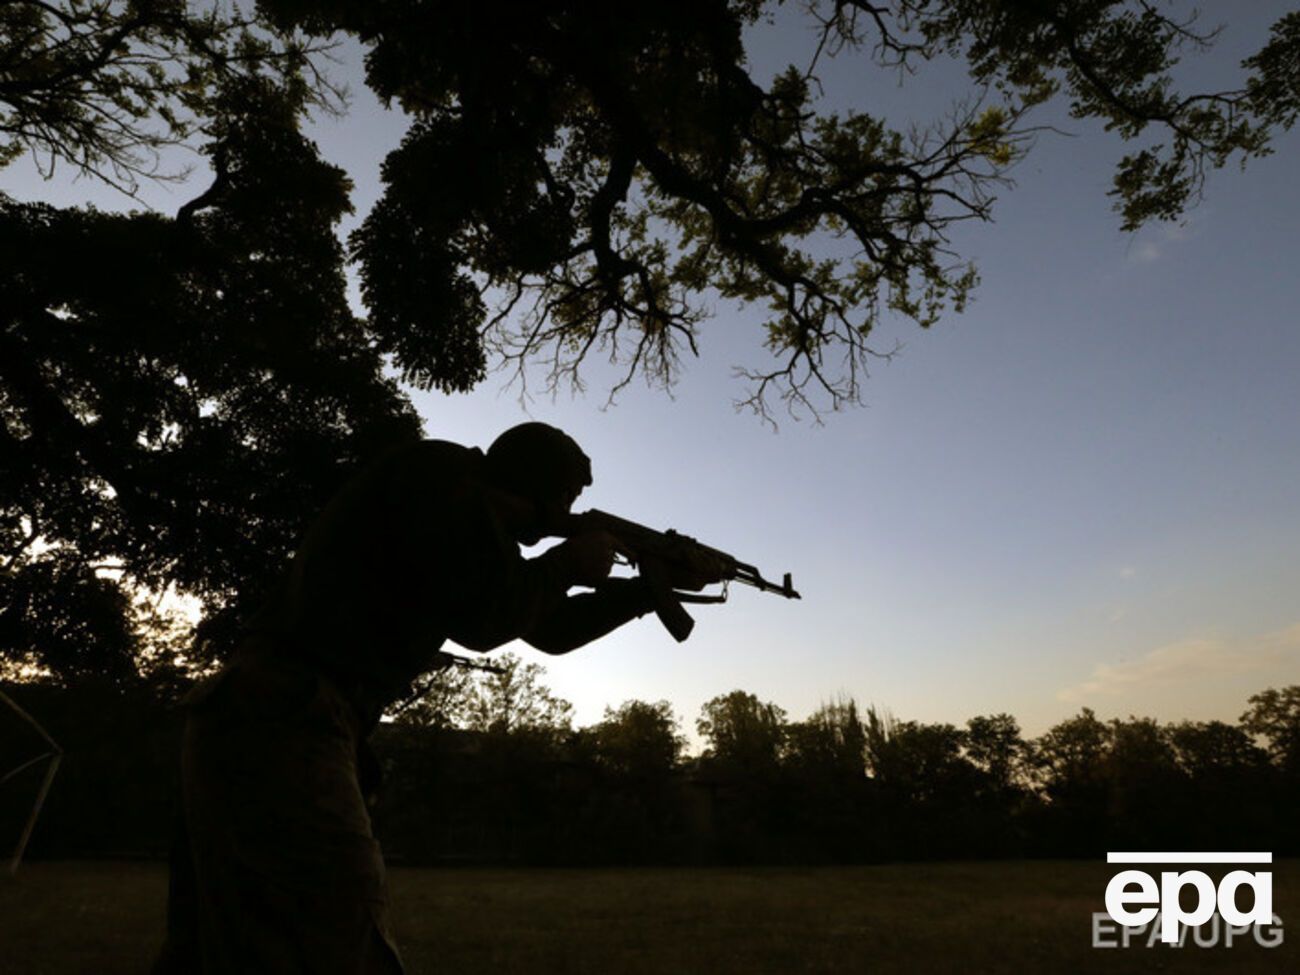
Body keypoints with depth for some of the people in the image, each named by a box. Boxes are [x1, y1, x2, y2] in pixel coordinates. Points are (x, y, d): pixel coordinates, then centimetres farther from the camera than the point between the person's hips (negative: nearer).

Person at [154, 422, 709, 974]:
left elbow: (549, 629, 22)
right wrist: (570, 564, -4)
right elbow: (480, 613, -20)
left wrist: (655, 586, 23)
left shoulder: (473, 518, 17)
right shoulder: (442, 472, -9)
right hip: (279, 728, -10)